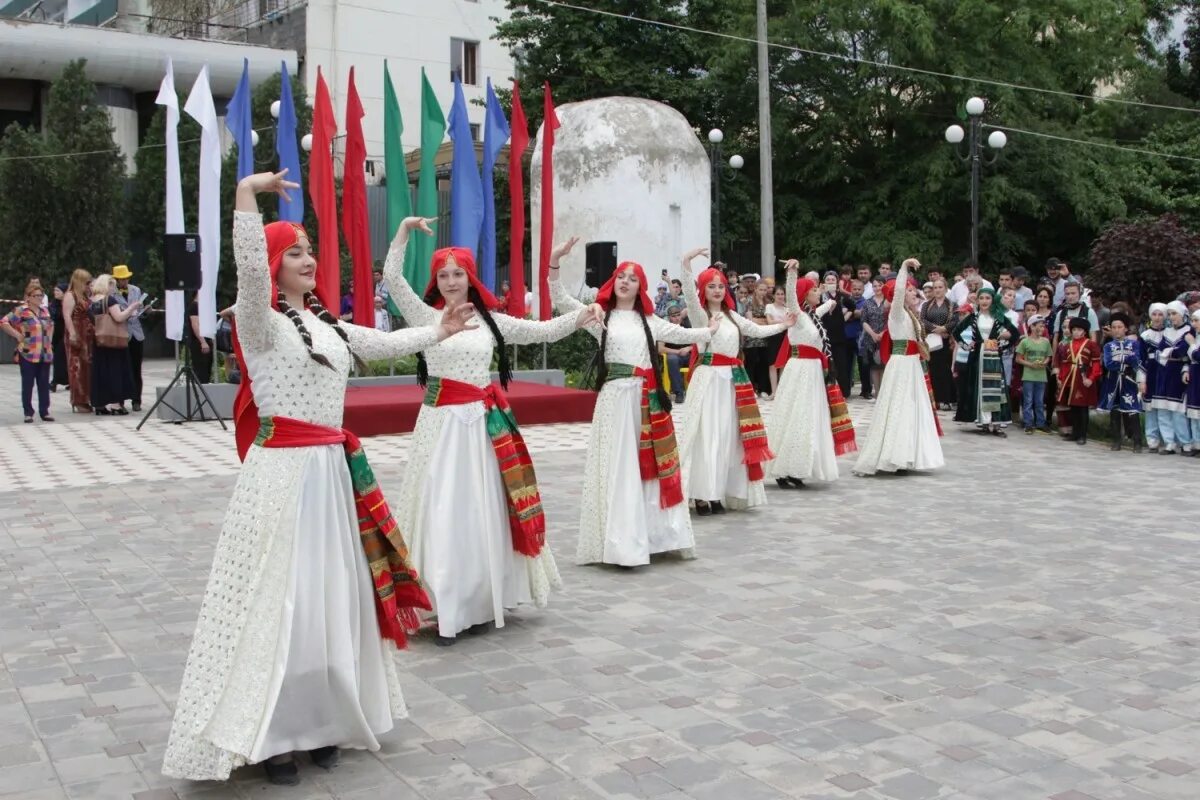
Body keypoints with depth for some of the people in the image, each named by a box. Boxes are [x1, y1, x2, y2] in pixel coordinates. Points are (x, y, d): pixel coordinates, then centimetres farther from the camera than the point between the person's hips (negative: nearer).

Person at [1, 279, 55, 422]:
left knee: (44, 384, 7)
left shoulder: (45, 310, 11)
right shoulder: (21, 311, -8)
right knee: (28, 385, 2)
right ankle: (28, 413, 9)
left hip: (45, 355, 5)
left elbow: (51, 325, 29)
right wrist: (17, 335, -12)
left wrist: (49, 338, 17)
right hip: (28, 355, -5)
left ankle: (44, 412, 13)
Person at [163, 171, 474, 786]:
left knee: (331, 596, 12)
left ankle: (318, 721, 24)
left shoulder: (326, 324, 14)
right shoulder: (262, 323, -8)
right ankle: (264, 733, 5)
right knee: (279, 598, -5)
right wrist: (247, 197, -37)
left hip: (333, 468, 8)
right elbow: (250, 271, -28)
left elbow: (384, 344, 28)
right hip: (282, 472, -8)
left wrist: (438, 332, 37)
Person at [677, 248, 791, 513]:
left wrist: (784, 325, 27)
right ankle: (702, 495, -5)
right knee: (707, 434, -9)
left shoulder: (731, 315, 16)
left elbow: (757, 330, 27)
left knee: (728, 435, 7)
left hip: (732, 379, 7)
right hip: (709, 378, -7)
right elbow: (689, 295, -22)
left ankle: (718, 492, 14)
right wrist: (686, 262, -35)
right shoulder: (700, 313, -3)